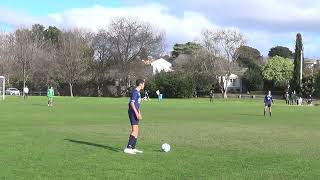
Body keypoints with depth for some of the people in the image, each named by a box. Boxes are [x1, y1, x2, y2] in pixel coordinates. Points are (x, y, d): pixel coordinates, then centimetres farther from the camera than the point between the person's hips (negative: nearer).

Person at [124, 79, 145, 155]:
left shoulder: (138, 92, 18)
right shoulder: (135, 91, -12)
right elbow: (132, 103, -20)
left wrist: (139, 114, 26)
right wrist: (137, 113, -23)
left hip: (136, 113, 10)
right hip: (133, 112, -10)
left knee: (136, 131, 12)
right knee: (134, 131, -16)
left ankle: (133, 148, 17)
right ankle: (128, 148, -19)